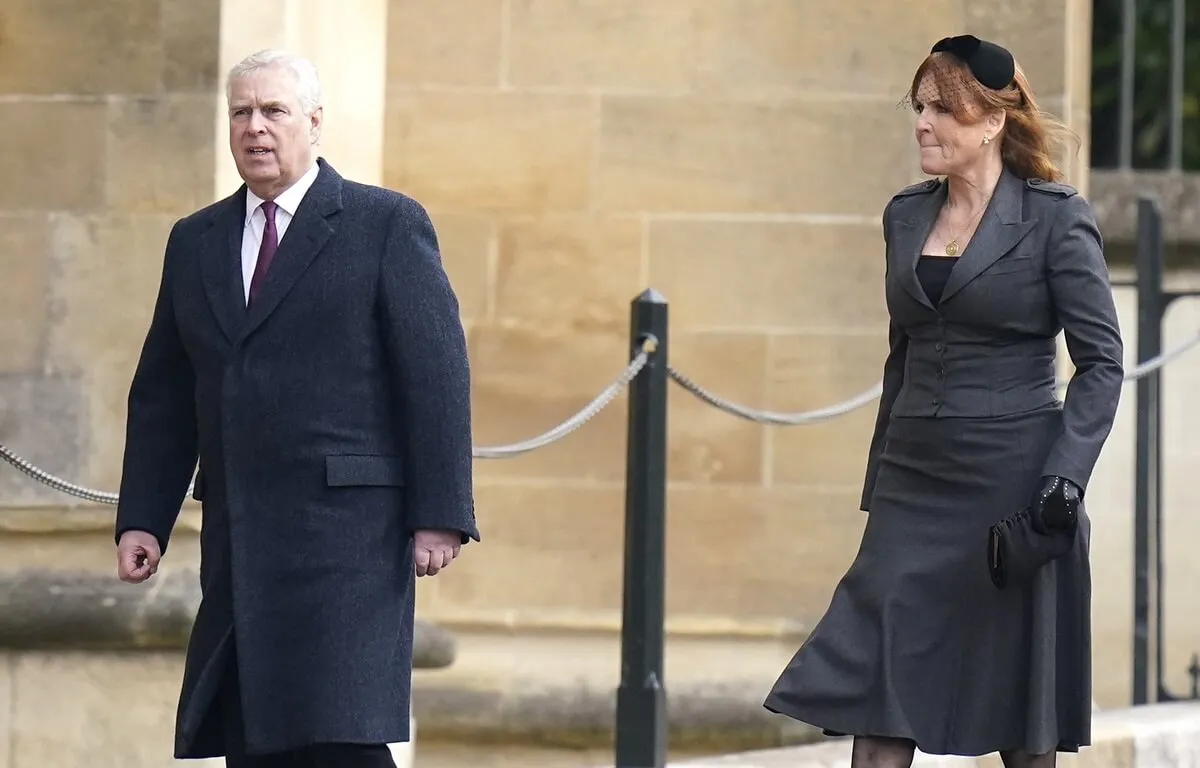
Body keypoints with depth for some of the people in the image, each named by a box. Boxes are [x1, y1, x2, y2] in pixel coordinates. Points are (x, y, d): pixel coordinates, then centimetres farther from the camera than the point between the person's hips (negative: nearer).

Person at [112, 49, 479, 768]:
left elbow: (439, 375, -3)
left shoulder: (388, 224, 1)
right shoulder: (195, 242, 17)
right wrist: (142, 518, 9)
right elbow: (161, 395, 18)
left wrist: (440, 514, -10)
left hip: (347, 534, -5)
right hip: (238, 540, 5)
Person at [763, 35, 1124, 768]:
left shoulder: (1057, 218, -6)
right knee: (877, 701, -3)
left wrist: (1067, 472, -17)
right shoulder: (907, 215, 11)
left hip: (1010, 481, -5)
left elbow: (1103, 361, -6)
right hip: (915, 481, 5)